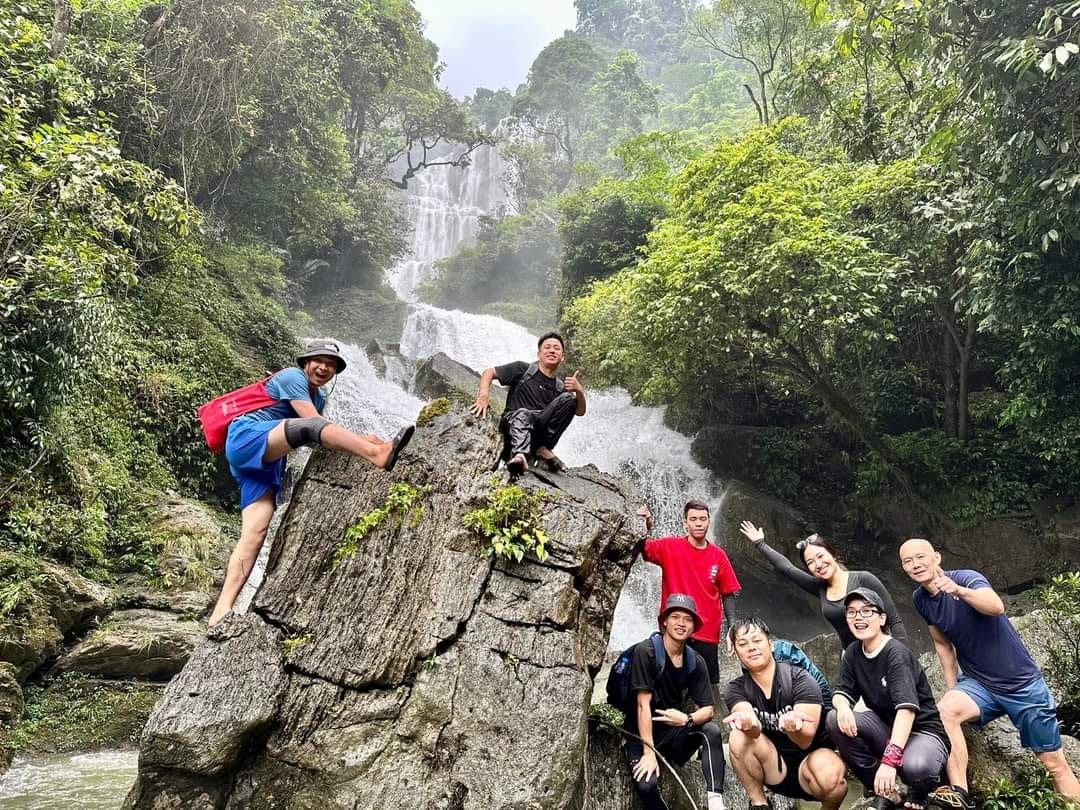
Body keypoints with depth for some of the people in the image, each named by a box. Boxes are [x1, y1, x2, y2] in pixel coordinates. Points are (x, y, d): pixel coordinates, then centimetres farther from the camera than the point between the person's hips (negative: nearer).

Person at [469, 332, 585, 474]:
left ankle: (542, 448, -21)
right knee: (522, 414, -37)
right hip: (513, 422, -3)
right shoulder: (523, 369, 8)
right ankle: (519, 455, -65)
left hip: (540, 428, 3)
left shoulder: (560, 387, 17)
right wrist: (484, 395, -13)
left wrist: (579, 391, -12)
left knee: (567, 398, -16)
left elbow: (580, 412, 10)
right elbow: (489, 372, 7)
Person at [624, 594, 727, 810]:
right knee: (646, 784, -30)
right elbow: (643, 704, -19)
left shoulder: (695, 662, -3)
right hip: (642, 734, -4)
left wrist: (687, 719, -27)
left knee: (711, 731, -23)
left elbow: (707, 709, -4)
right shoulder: (646, 651, -18)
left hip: (673, 731, 4)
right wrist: (649, 753, -22)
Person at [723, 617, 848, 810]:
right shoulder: (735, 689, -7)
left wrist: (794, 726, -50)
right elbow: (755, 731, -28)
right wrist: (748, 723, -52)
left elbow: (805, 741, -26)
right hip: (774, 768, 2)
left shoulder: (801, 680, -16)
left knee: (830, 777, -35)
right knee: (739, 737, -26)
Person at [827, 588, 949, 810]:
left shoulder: (897, 654, -21)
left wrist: (889, 760, -42)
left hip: (922, 730, -6)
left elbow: (907, 709, -32)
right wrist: (842, 705, -27)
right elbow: (841, 692, 1)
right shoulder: (853, 653, 0)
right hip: (886, 728, 6)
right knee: (834, 720, -20)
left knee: (916, 767, -39)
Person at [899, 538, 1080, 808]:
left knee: (1055, 764, 5)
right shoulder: (920, 599, -3)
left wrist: (959, 591, -61)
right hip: (978, 683, 4)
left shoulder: (967, 577, -21)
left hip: (1021, 682, -4)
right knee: (945, 710, -26)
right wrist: (952, 690, 10)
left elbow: (997, 607, -43)